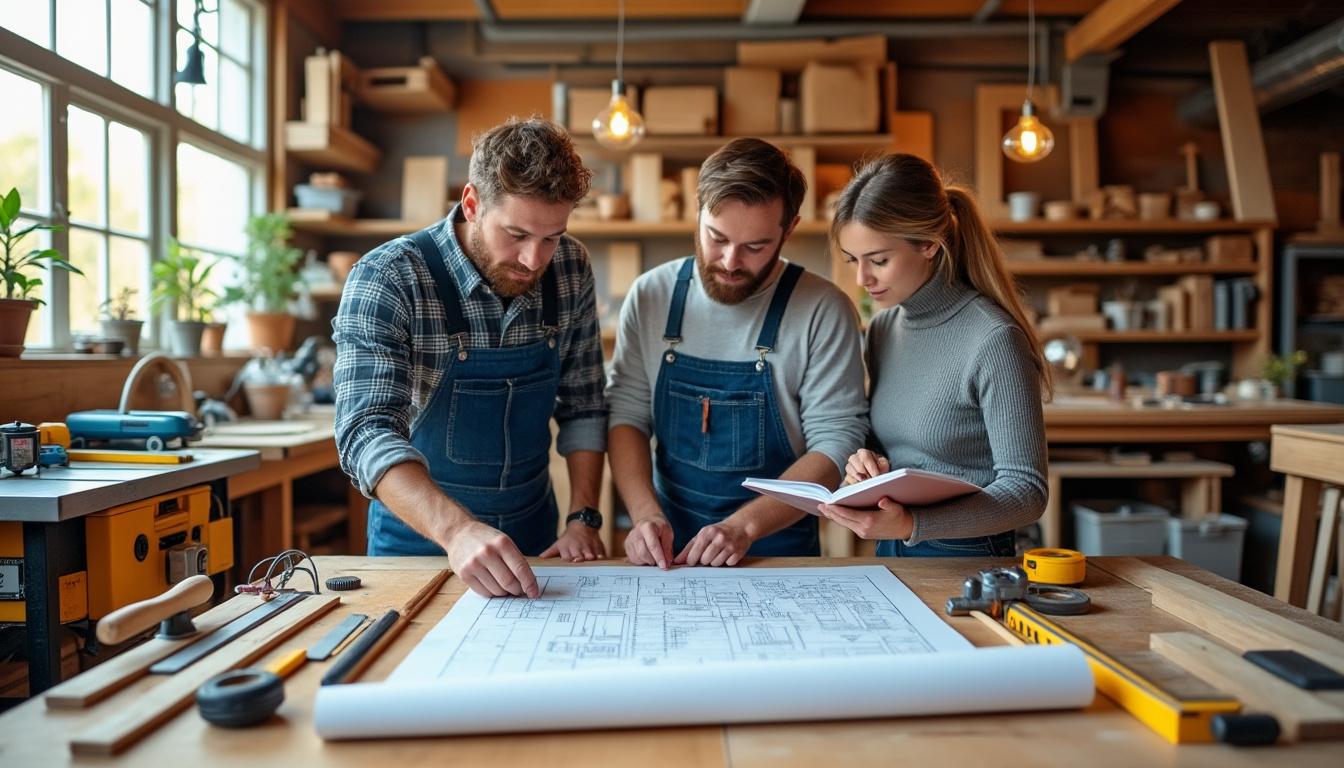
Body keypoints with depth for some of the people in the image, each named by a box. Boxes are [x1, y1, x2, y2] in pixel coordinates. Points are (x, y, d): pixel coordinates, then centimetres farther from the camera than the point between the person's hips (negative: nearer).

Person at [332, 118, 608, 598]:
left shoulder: (571, 269, -7)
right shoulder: (386, 281, -19)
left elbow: (582, 403, 2)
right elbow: (368, 432, -28)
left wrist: (583, 518, -6)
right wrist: (456, 529, -42)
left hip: (534, 532, 2)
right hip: (420, 535, -2)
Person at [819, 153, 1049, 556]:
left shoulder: (994, 340, -15)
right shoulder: (883, 328, 6)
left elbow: (1026, 489, -15)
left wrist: (912, 524, -26)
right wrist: (864, 463, -3)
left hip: (968, 562, -7)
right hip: (889, 553, 7)